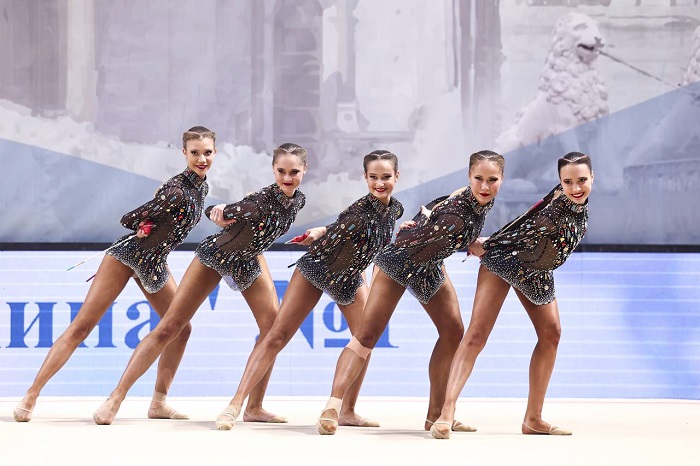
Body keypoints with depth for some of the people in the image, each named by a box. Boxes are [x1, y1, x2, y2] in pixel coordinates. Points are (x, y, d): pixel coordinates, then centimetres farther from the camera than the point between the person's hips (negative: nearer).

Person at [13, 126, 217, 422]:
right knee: (82, 326, -11)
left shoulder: (202, 188, 4)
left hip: (153, 264, 9)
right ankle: (31, 396, -11)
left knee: (181, 329, 3)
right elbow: (129, 219, -20)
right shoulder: (176, 191, -24)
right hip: (127, 255, -9)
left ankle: (158, 403, 10)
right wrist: (151, 224, -6)